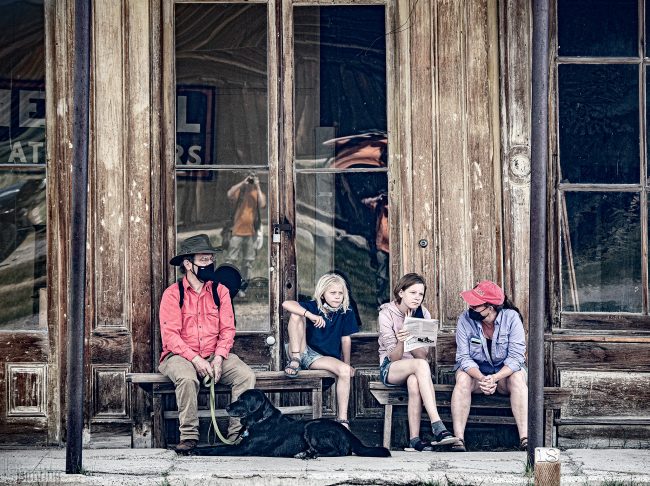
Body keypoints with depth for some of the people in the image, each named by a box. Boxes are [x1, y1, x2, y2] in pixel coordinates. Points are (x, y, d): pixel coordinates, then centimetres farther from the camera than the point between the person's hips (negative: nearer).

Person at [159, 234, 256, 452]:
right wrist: (196, 360, -21)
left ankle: (237, 434, -20)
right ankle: (189, 436, -27)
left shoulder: (220, 291, 7)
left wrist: (219, 358, -13)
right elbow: (170, 336, -11)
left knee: (246, 375, -21)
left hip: (214, 355, 4)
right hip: (180, 355, -4)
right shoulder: (173, 294, -5)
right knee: (187, 377, -37)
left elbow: (227, 330, 4)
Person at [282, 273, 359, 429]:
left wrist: (347, 364, 6)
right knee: (296, 315, -21)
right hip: (303, 351, -2)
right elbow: (286, 304, -25)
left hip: (323, 358, 2)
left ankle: (342, 419, -28)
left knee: (345, 370, -29)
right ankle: (295, 361, -20)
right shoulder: (314, 306, -8)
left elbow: (346, 340, 5)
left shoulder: (346, 313, -1)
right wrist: (311, 316, -36)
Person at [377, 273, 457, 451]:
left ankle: (414, 438, -37)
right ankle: (437, 427, -46)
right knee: (420, 364, -36)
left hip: (415, 368, 3)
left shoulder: (423, 314, 1)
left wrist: (410, 338, -29)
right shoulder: (386, 313, -9)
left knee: (414, 382, -37)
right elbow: (393, 357, -14)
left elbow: (423, 355, -9)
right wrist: (401, 342, -36)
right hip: (390, 369, -3)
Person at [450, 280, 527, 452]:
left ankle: (525, 438, -40)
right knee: (462, 378, -31)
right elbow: (464, 357, -16)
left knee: (517, 377, -33)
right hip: (476, 370, 1)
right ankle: (458, 438, -38)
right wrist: (481, 378, -36)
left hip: (505, 371, -1)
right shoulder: (465, 320, -12)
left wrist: (494, 378, -38)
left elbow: (515, 357, -21)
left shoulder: (511, 318, -16)